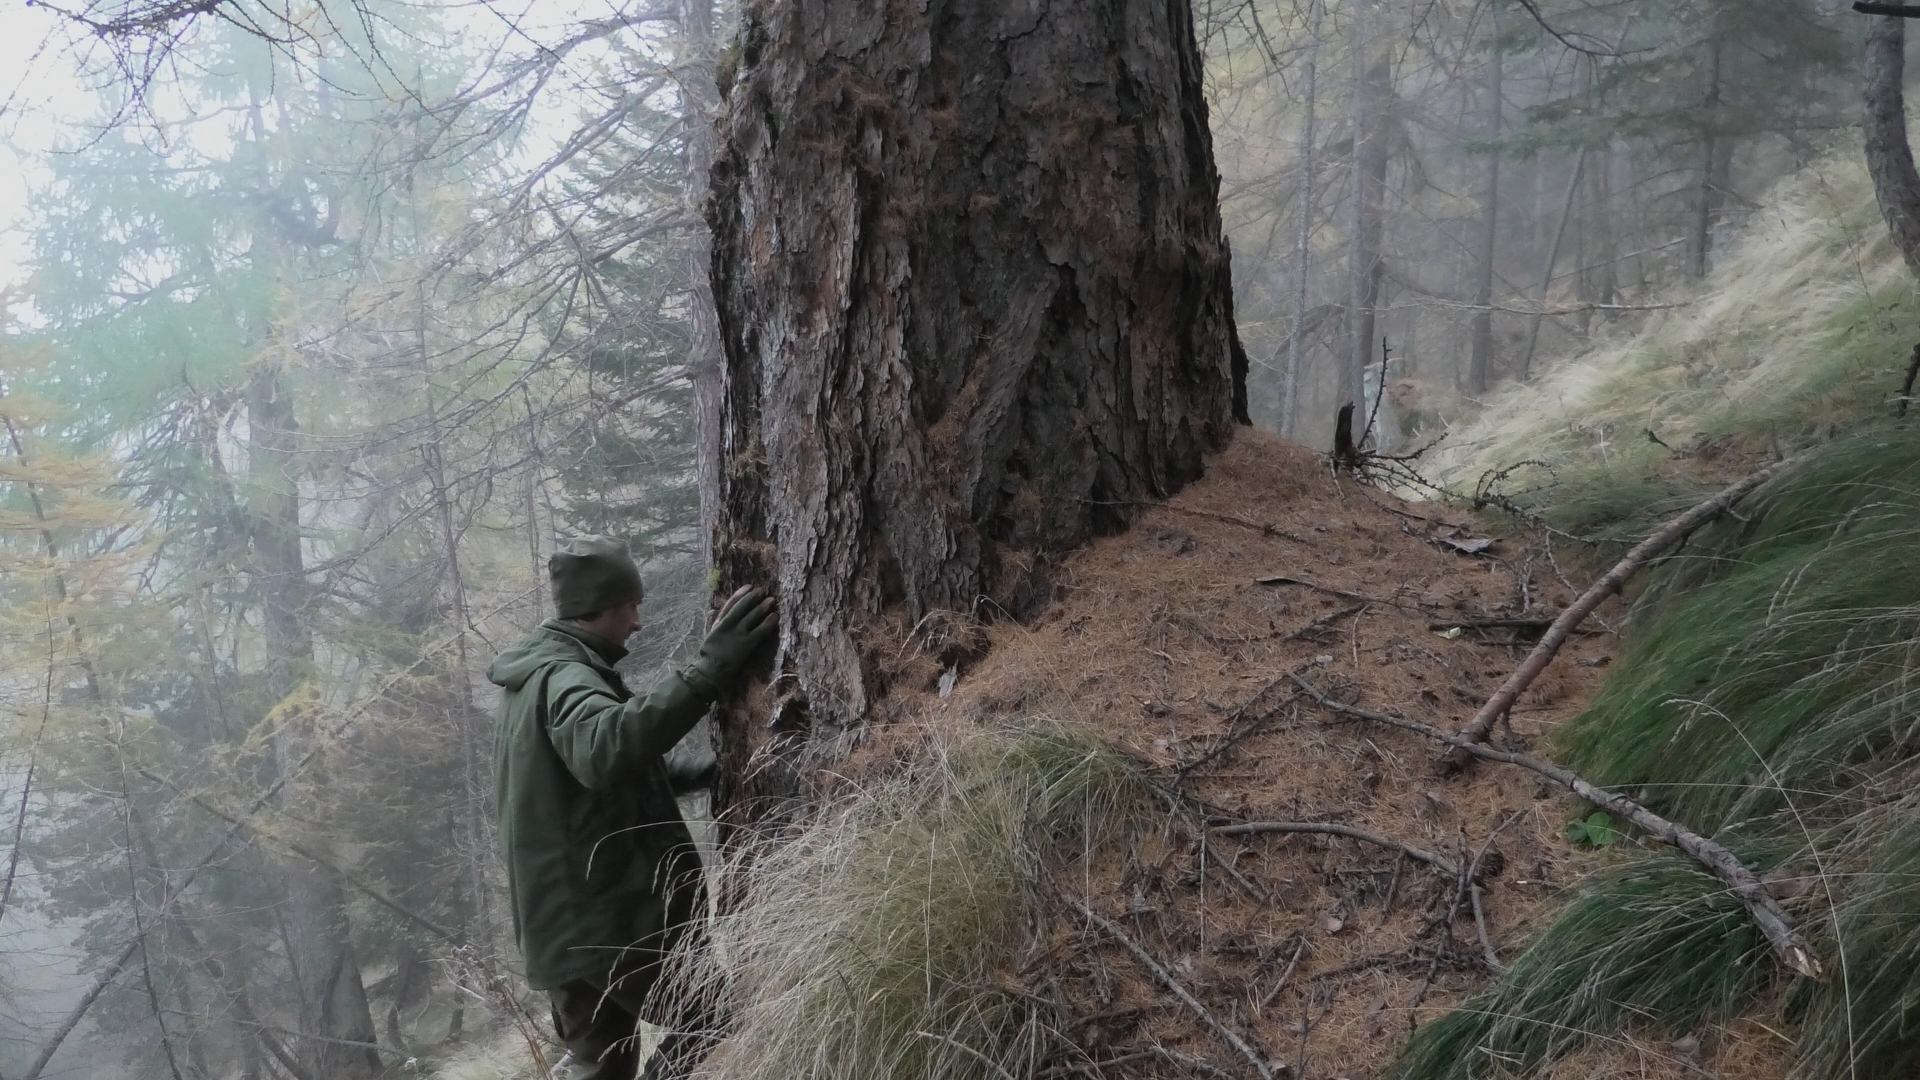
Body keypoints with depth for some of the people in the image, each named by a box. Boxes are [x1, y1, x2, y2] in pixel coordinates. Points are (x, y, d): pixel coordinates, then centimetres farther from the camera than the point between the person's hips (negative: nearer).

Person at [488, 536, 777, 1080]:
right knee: (708, 1022, -4)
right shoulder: (563, 675, -16)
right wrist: (707, 672, -41)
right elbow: (602, 749, -38)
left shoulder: (530, 681, 18)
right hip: (607, 918, -10)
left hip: (562, 922, 10)